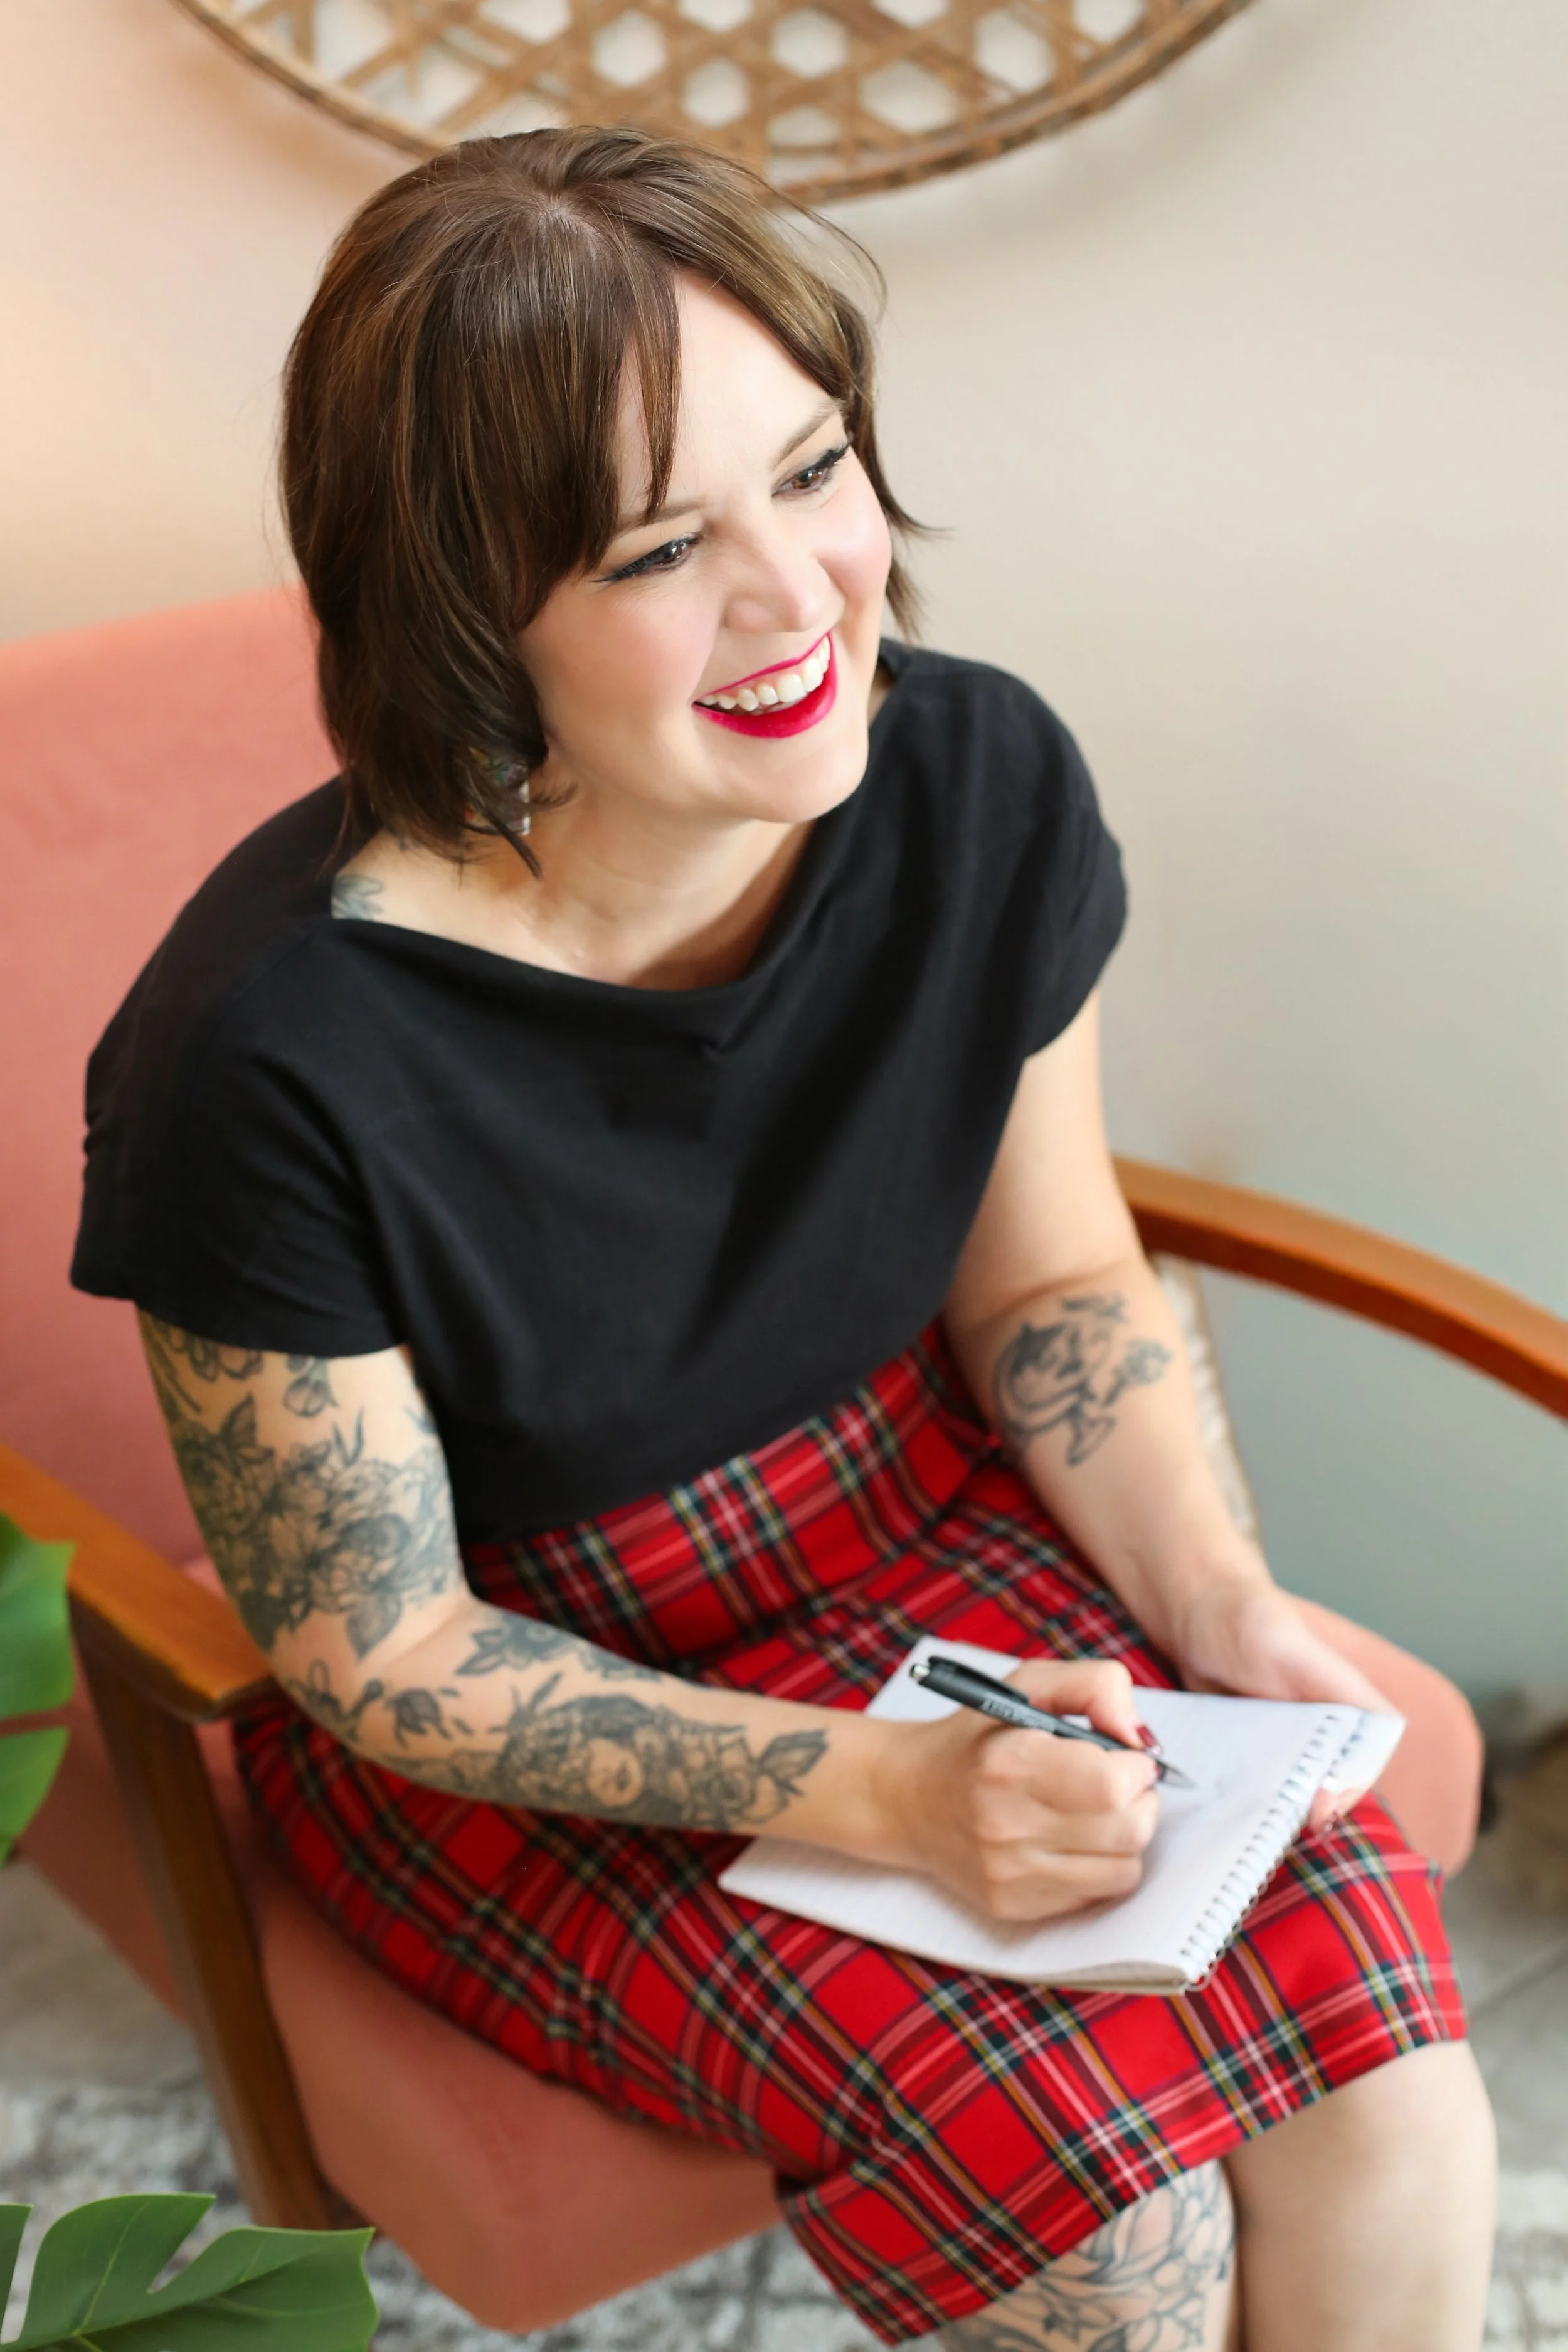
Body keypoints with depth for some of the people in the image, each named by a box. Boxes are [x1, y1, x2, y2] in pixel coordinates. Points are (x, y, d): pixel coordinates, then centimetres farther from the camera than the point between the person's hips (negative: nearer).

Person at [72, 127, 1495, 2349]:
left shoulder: (981, 782, -14)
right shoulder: (277, 1057, -29)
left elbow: (1054, 1281, 2)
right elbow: (381, 1657, -16)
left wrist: (1220, 1597, -13)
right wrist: (883, 1792, -25)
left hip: (919, 1522, 4)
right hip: (507, 1697, -3)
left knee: (1392, 2136, -15)